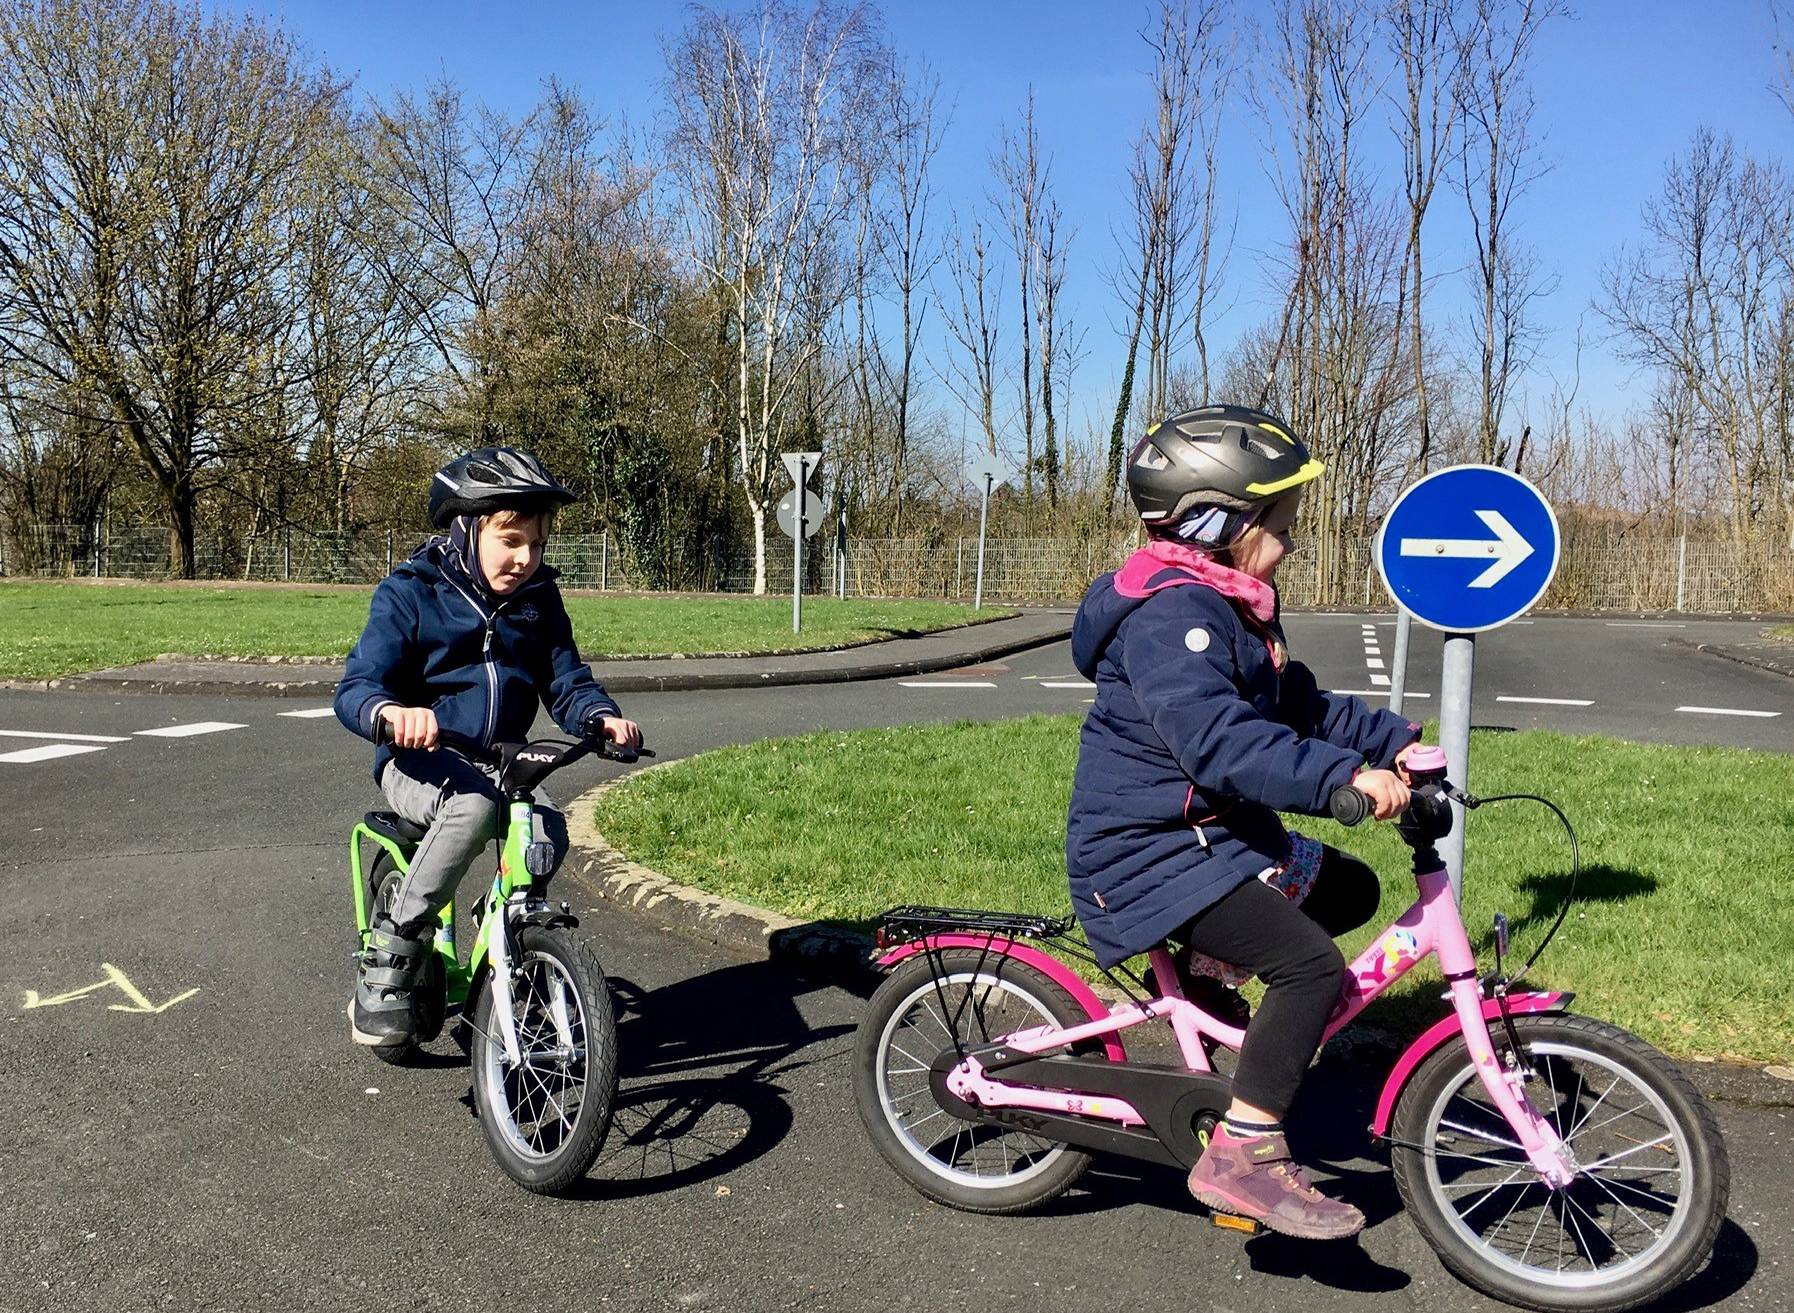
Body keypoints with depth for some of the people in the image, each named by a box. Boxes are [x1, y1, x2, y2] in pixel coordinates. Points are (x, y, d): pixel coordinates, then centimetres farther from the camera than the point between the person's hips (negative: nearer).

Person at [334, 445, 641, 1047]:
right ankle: (387, 964, -25)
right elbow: (355, 688, -14)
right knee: (474, 805, -37)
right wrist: (390, 712, -39)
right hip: (418, 762, -4)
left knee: (548, 832, -27)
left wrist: (601, 716, -15)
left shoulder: (539, 602, 8)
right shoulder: (409, 594, -6)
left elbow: (568, 682, 9)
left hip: (502, 763, 4)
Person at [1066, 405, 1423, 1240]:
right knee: (1312, 965, -20)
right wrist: (1345, 776, -39)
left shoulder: (1235, 604, 13)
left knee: (1348, 889, 15)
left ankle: (1208, 965, 19)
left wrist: (1394, 741, 8)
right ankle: (1241, 1156, -14)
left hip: (1213, 831, 10)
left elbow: (1302, 704, 19)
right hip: (1147, 852, -10)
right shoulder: (1172, 613, -22)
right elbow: (1217, 737, -35)